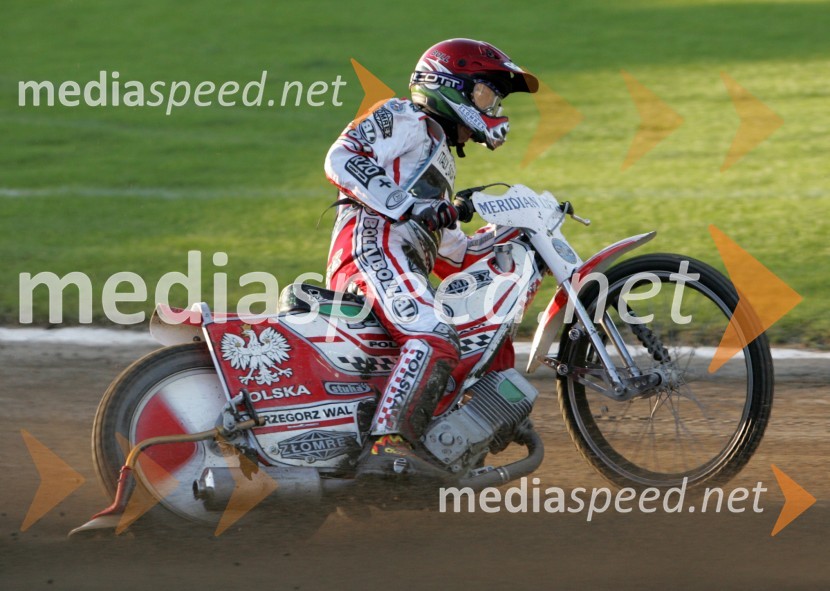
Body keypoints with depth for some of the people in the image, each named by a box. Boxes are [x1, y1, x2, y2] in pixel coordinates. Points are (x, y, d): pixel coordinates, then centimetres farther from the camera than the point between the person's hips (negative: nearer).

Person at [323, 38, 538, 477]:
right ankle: (389, 444, -46)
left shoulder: (440, 159, 38)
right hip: (374, 245, -10)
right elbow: (341, 157, -9)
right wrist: (406, 205, -18)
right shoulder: (407, 120, 9)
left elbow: (452, 255, 36)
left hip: (405, 267, 10)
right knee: (434, 341, -33)